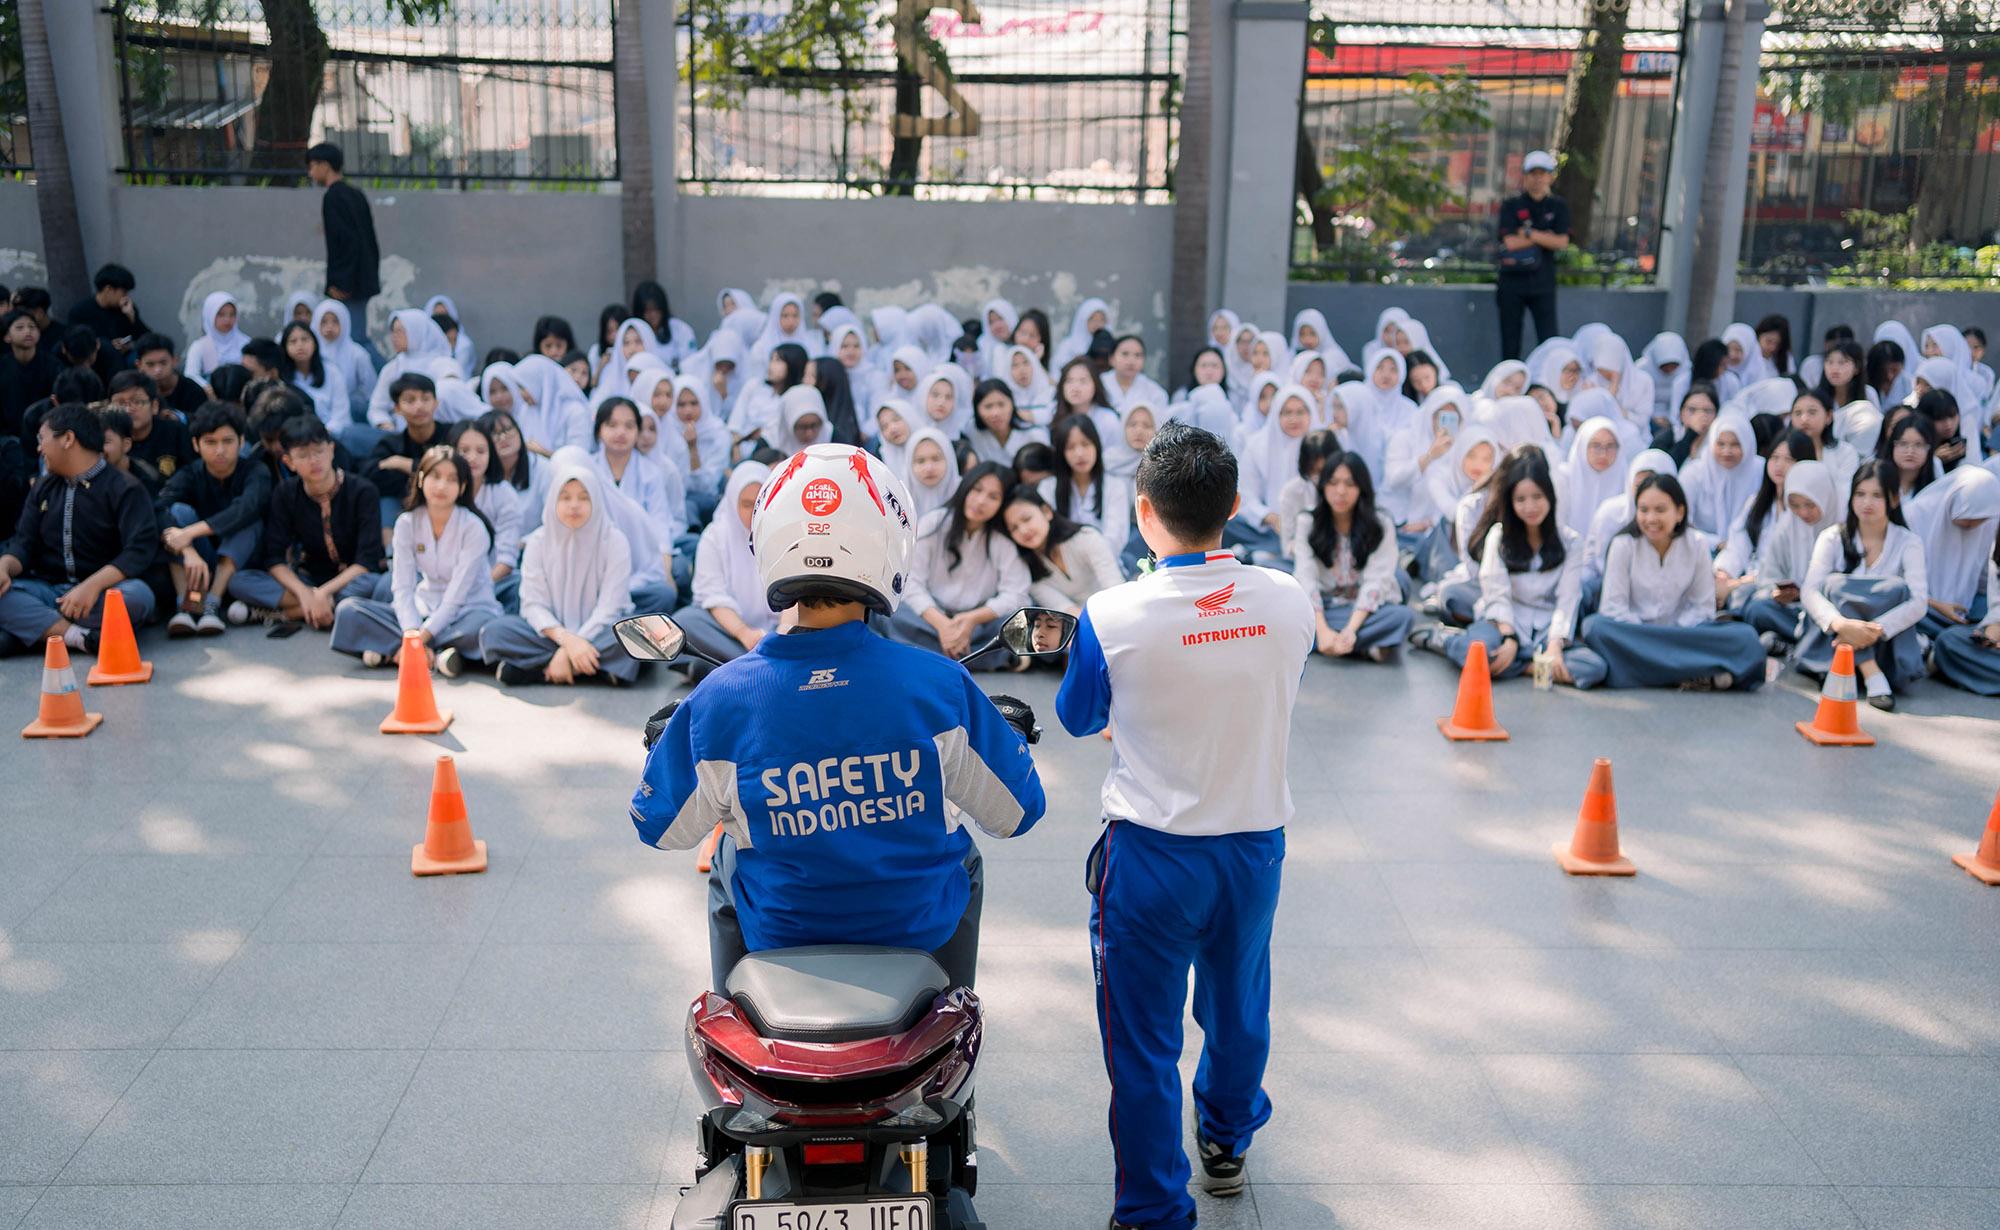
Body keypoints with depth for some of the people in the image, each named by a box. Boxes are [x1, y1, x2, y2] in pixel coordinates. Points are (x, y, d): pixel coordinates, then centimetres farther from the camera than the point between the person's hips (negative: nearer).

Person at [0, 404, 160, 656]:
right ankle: (78, 636, -35)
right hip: (48, 591, 4)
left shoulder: (125, 489, -2)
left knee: (138, 595, -37)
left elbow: (141, 549, -15)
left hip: (101, 592, -4)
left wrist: (93, 585, -29)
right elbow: (24, 543, 10)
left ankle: (31, 631, -29)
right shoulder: (43, 489, 16)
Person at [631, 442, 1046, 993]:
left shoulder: (719, 700, -19)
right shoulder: (939, 685, -20)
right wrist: (1007, 730, 14)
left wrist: (665, 742, 17)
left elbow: (660, 828, -3)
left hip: (779, 939, 1)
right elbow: (1017, 811, -7)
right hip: (919, 931, 0)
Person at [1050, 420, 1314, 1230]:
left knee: (1144, 1040, 11)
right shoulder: (1290, 602, -10)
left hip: (1152, 851, -4)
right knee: (1238, 1008, 26)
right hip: (1258, 839, 4)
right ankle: (1226, 1143, 50)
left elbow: (1078, 718, -1)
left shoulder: (1111, 617, -20)